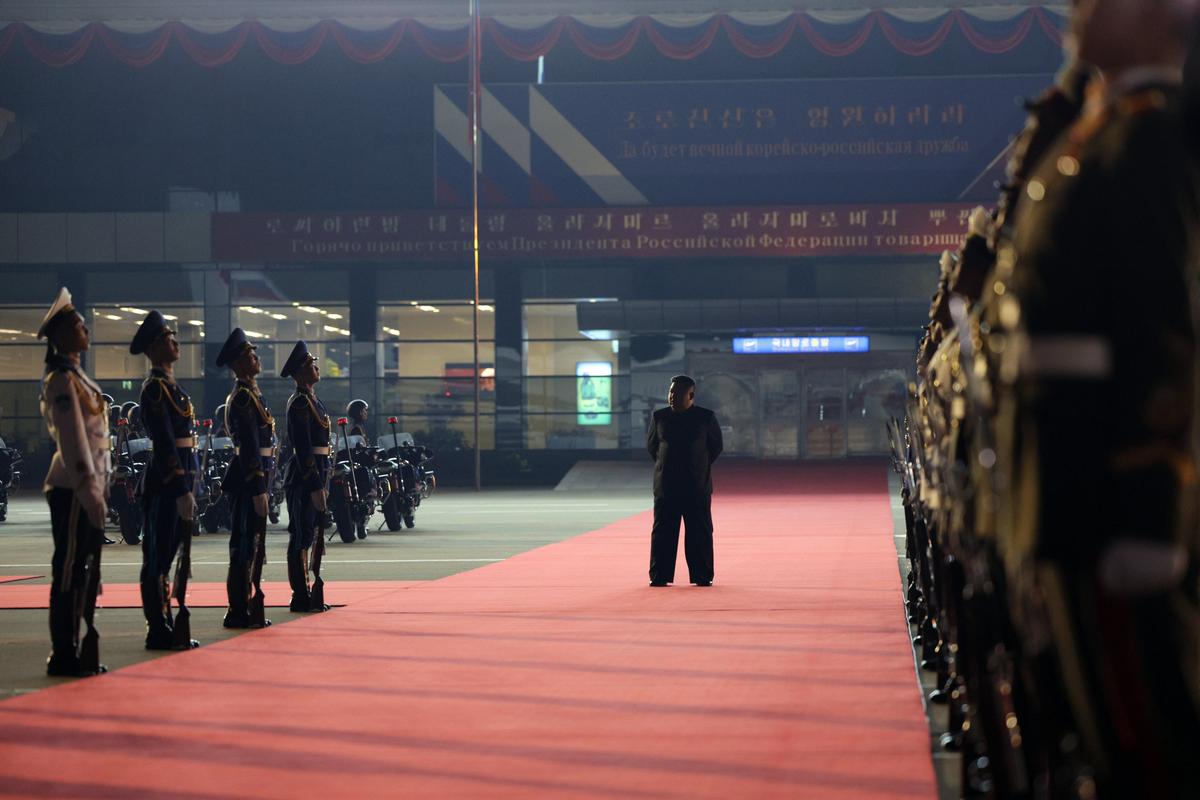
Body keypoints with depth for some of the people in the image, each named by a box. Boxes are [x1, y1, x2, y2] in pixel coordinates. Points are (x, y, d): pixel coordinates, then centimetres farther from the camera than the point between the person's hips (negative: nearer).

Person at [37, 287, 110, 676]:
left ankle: (81, 653, 16)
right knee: (68, 572, -6)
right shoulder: (62, 379, -12)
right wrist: (88, 490, -21)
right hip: (73, 490, -10)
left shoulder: (74, 375, 18)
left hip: (86, 487, 10)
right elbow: (72, 440, -18)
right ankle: (64, 656, -3)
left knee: (85, 571, 11)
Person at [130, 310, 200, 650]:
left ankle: (165, 628, 17)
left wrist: (188, 488, 19)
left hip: (178, 479, 10)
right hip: (166, 482, -9)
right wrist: (182, 491, -22)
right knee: (159, 556, -4)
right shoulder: (156, 388, -12)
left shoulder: (170, 386, 17)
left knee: (165, 556, 12)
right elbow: (165, 444, -18)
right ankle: (158, 631, -1)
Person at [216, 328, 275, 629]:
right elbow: (249, 447, -20)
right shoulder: (243, 397, -15)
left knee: (252, 542, 14)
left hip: (254, 477, 10)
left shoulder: (250, 394, 17)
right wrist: (258, 489, -22)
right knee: (246, 544, -6)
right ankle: (240, 612, -3)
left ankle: (249, 608, 21)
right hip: (249, 479, -10)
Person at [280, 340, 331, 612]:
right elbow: (303, 448, -19)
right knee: (301, 537, -6)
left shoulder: (313, 401, 17)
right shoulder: (300, 403, -13)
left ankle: (304, 595, 18)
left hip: (315, 475, 10)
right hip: (304, 478, -10)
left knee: (307, 537, 13)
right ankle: (300, 598, -3)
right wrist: (315, 486, -22)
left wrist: (323, 484, 19)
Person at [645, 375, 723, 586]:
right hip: (665, 485, 1)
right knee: (662, 531, 0)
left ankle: (702, 576, 6)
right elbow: (651, 444, 16)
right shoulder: (660, 417, 5)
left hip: (697, 485, -1)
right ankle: (659, 576, 5)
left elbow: (717, 446, 10)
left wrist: (701, 466, 9)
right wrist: (664, 465, 11)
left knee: (700, 532, 0)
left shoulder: (706, 417, 0)